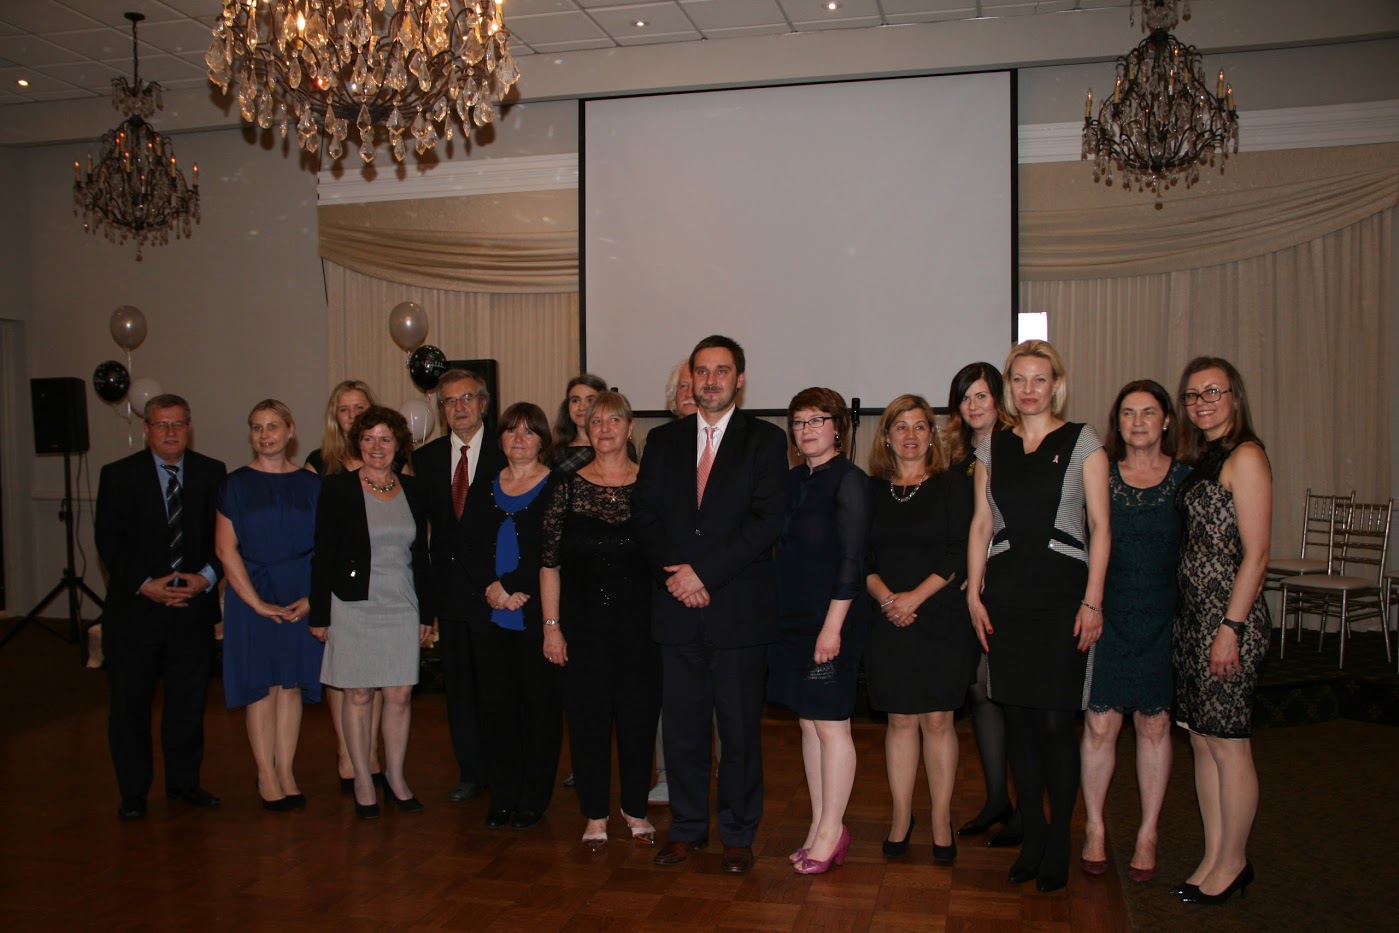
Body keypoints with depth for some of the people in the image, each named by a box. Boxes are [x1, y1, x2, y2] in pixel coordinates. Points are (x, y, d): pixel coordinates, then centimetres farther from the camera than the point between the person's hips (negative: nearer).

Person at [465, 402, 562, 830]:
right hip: (490, 615, 4)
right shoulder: (484, 487, 14)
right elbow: (469, 545, 8)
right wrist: (490, 587, -8)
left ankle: (534, 798, 15)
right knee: (495, 702, 8)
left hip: (536, 614, -4)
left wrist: (512, 589, -14)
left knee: (539, 703, 3)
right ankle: (503, 795, 20)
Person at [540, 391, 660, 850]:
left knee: (639, 713, 8)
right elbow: (549, 562, 1)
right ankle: (595, 814, 23)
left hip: (638, 621, 0)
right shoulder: (568, 486, 0)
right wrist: (551, 626, -4)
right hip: (582, 619, 0)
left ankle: (635, 808, 27)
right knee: (587, 716, 6)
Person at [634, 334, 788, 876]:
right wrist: (675, 573, -9)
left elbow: (768, 521, -9)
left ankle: (738, 834, 20)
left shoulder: (764, 440, 1)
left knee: (740, 728, 5)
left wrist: (704, 572, -14)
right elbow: (646, 516, 7)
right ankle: (687, 827, 25)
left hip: (738, 608, -3)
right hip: (677, 608, 3)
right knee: (682, 724, 10)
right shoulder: (663, 441, 12)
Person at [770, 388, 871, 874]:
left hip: (831, 620, -7)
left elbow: (851, 559, -13)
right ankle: (820, 826, 21)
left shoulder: (849, 479, -8)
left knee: (830, 724, 0)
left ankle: (832, 829, 12)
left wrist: (833, 625, -17)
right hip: (792, 618, 7)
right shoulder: (791, 479, 12)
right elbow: (784, 551, 13)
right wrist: (782, 615, 7)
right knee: (809, 723, 11)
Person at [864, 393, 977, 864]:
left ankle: (941, 822, 13)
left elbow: (961, 555, -6)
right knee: (901, 719, 6)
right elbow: (860, 556, 5)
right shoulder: (871, 490, 8)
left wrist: (916, 596, -13)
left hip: (941, 618, -2)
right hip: (888, 622, 2)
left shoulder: (952, 485, 1)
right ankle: (900, 818, 16)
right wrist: (885, 597, -11)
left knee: (937, 720, 2)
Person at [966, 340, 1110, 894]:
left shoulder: (1082, 442, 2)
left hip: (1062, 593, -3)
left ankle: (1058, 842, 14)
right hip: (1006, 594, 3)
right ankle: (1032, 836, 20)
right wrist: (974, 593, 4)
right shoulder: (992, 447, 11)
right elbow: (981, 525, 12)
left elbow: (1099, 525, -1)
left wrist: (1093, 600, -8)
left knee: (1055, 720, -3)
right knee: (1019, 717, 7)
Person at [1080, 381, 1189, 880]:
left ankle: (1148, 834, 22)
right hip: (1107, 614, 0)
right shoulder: (1098, 476, 2)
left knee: (1154, 725, 8)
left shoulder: (1186, 478, 2)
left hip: (1163, 618, 0)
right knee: (1100, 722, 2)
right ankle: (1094, 827, 18)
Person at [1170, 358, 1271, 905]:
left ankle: (1233, 862, 16)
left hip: (1228, 616, -8)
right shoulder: (1197, 459, 15)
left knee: (1228, 743, 2)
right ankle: (1214, 858, 23)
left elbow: (1255, 552, -14)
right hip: (1191, 614, 8)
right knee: (1201, 741, 12)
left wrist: (1232, 626, -17)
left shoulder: (1245, 456, -10)